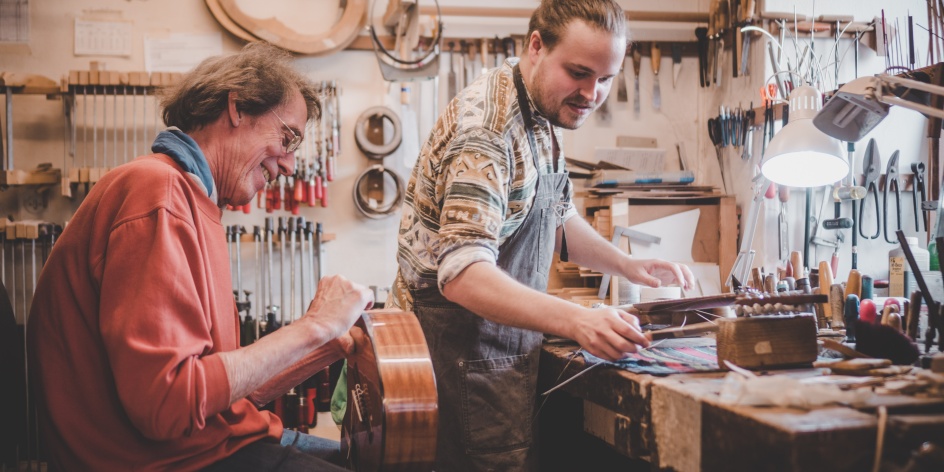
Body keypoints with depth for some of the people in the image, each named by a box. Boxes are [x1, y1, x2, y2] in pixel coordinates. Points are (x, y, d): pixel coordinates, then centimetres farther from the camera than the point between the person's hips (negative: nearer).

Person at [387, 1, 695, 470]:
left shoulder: (541, 115, 7)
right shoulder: (487, 128, -23)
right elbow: (463, 274, -33)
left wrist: (628, 266, 5)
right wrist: (577, 320, -44)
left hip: (502, 339, 9)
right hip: (463, 347, -9)